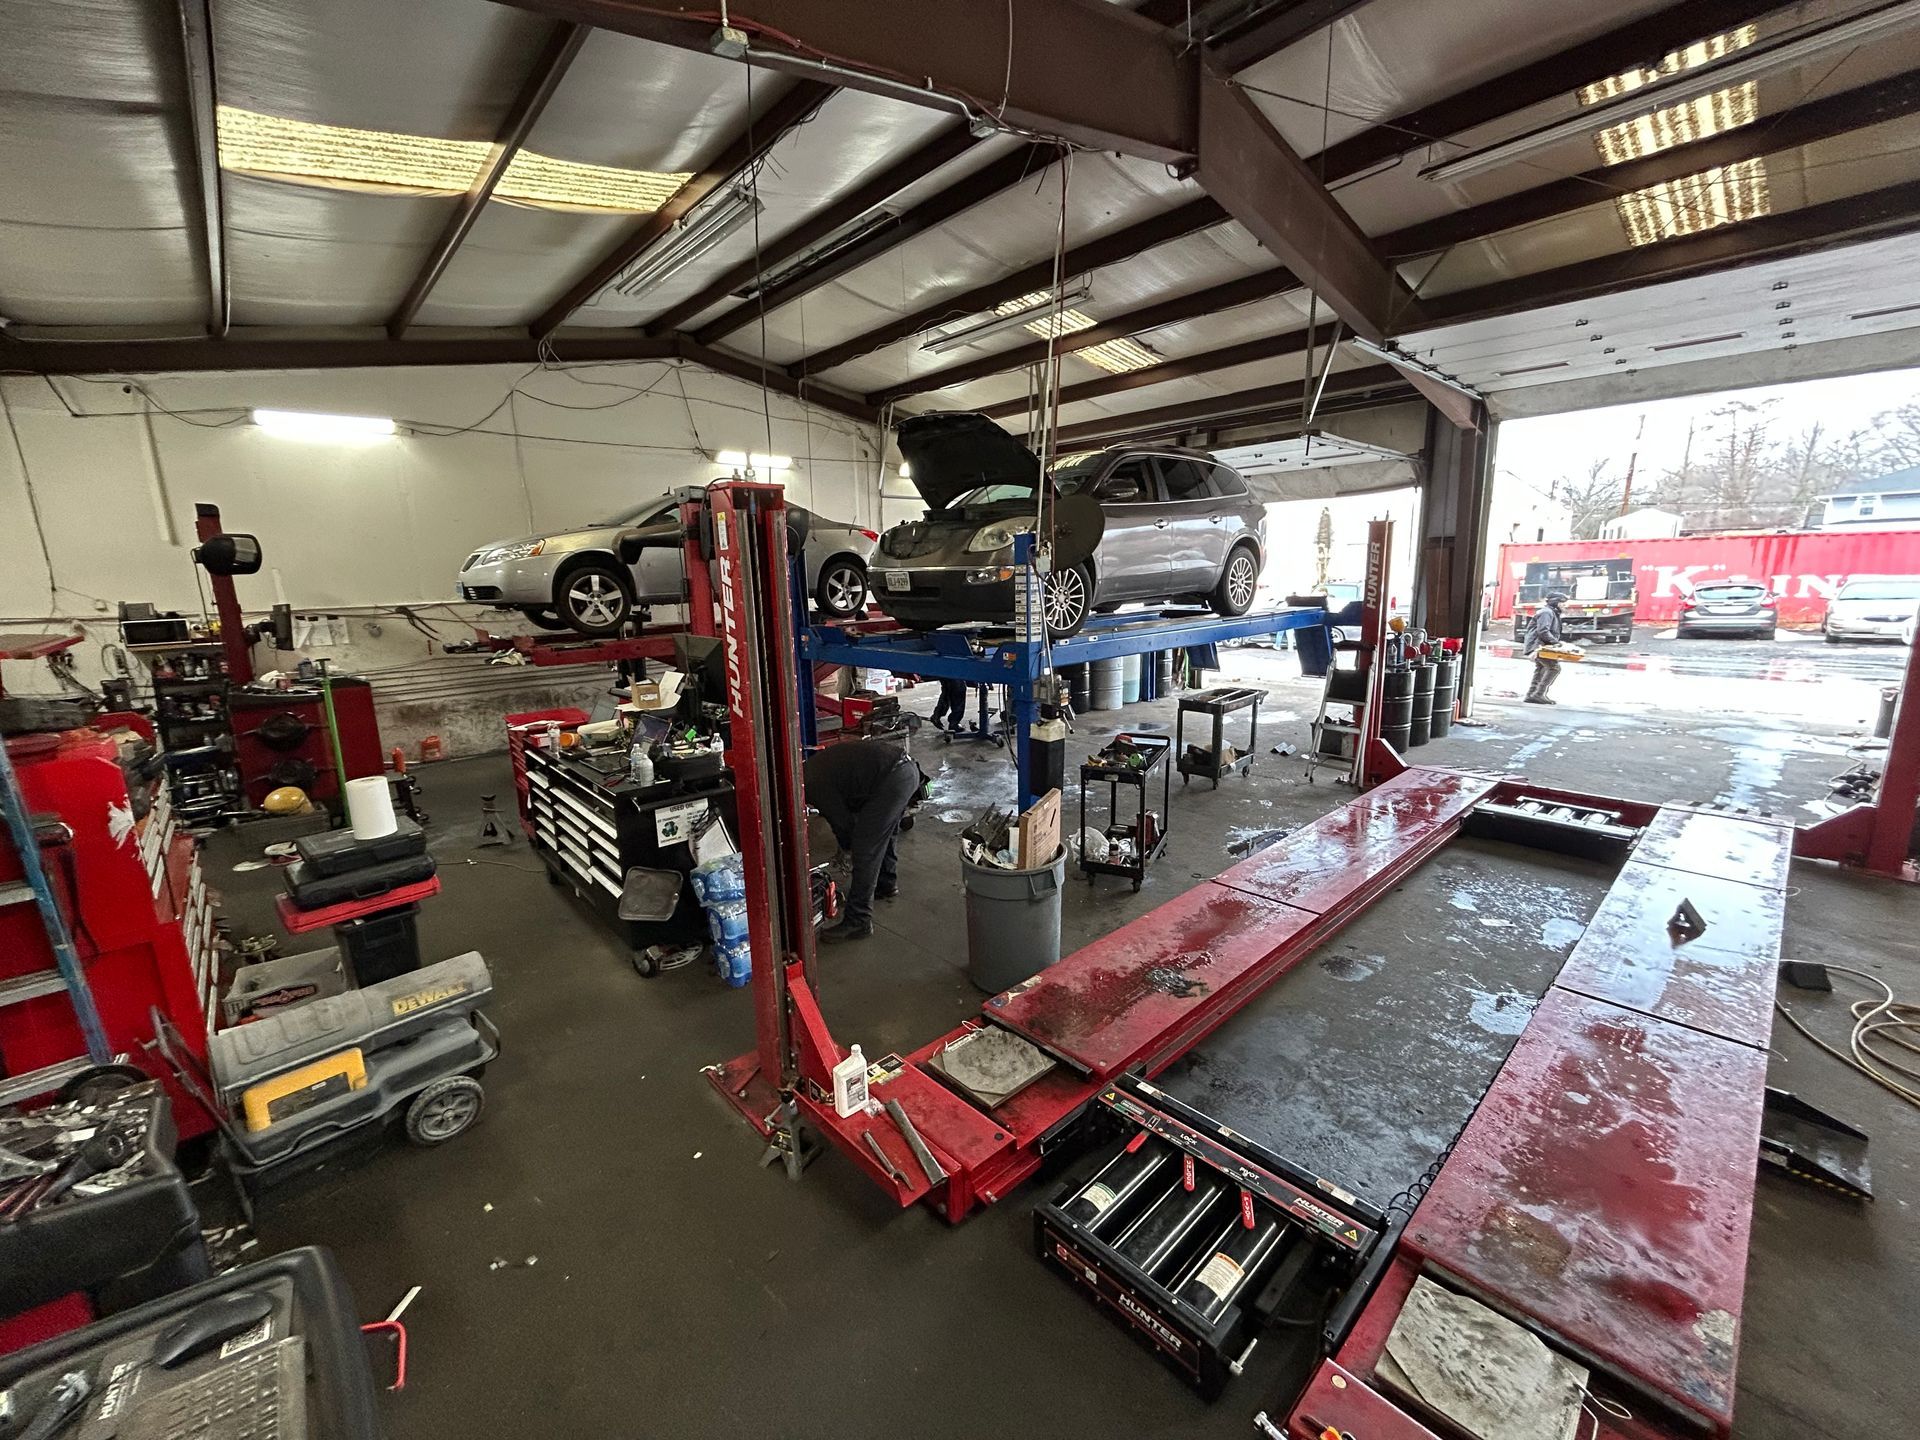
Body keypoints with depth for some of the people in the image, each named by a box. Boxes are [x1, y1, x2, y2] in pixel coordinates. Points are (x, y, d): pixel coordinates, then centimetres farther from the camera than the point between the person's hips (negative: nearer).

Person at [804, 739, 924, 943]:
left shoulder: (815, 785, -8)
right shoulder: (812, 767, 21)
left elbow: (842, 822, 0)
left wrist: (847, 846, 21)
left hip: (894, 778, -10)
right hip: (907, 767, 10)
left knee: (865, 848, -6)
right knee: (881, 833, 28)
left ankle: (858, 922, -2)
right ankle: (887, 883, 48)